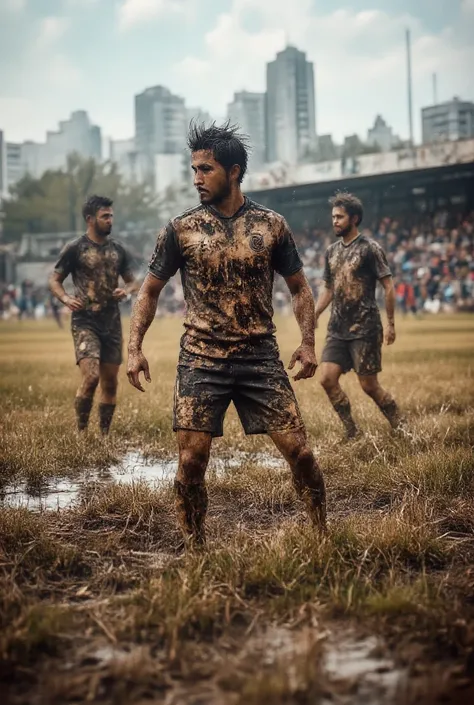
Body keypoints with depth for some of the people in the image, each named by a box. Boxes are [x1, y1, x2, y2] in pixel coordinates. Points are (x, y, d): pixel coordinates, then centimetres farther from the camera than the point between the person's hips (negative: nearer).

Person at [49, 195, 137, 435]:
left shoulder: (118, 250, 10)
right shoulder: (75, 249, -3)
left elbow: (132, 281, 18)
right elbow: (54, 280, -1)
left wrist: (126, 290, -6)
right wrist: (66, 299, -21)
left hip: (112, 323, 5)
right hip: (85, 322, -5)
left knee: (110, 381, 8)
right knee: (90, 377, -19)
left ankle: (105, 433, 19)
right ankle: (80, 431, -3)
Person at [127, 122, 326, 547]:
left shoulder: (272, 225, 2)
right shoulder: (181, 229, 0)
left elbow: (299, 288, 11)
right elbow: (150, 290, 9)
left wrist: (308, 343, -1)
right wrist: (135, 348, -1)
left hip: (261, 357, 0)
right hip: (201, 361, 0)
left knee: (299, 450, -2)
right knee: (192, 461, -2)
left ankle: (324, 537, 17)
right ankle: (195, 550, 15)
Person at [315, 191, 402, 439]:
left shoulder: (369, 248, -8)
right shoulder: (332, 251, 12)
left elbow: (388, 286, -8)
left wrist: (390, 323, -12)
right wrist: (313, 316, 9)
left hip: (365, 329, -6)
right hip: (337, 329, 6)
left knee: (369, 385, -4)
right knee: (327, 379, -3)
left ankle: (400, 428, 15)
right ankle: (352, 433, 10)